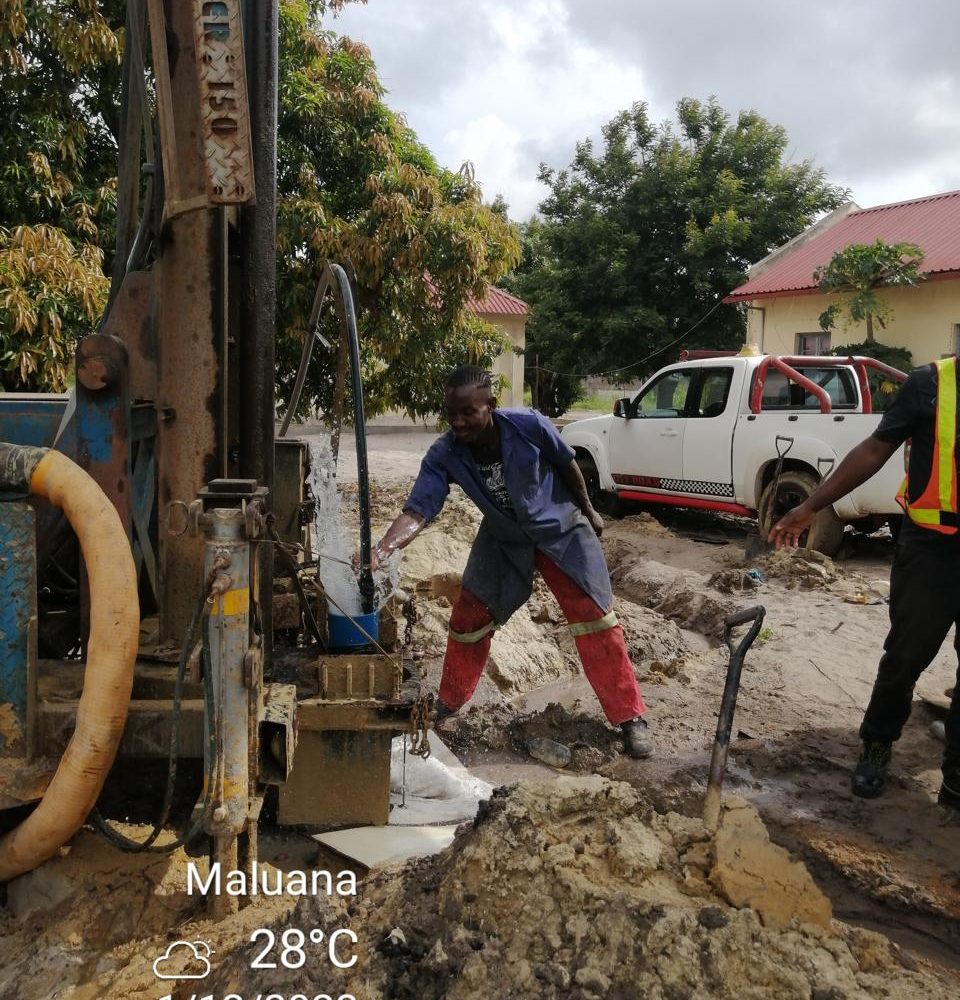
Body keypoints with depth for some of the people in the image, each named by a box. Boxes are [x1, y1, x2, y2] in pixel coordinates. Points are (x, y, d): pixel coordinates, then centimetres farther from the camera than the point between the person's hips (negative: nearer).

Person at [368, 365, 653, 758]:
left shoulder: (530, 426, -31)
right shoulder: (443, 455, -26)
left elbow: (567, 465, -12)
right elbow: (416, 512, -33)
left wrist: (589, 512, 3)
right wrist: (380, 550, -52)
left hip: (561, 529, -2)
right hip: (503, 540, 2)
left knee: (595, 617, -6)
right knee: (468, 617, 2)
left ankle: (630, 717, 6)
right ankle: (447, 705, 26)